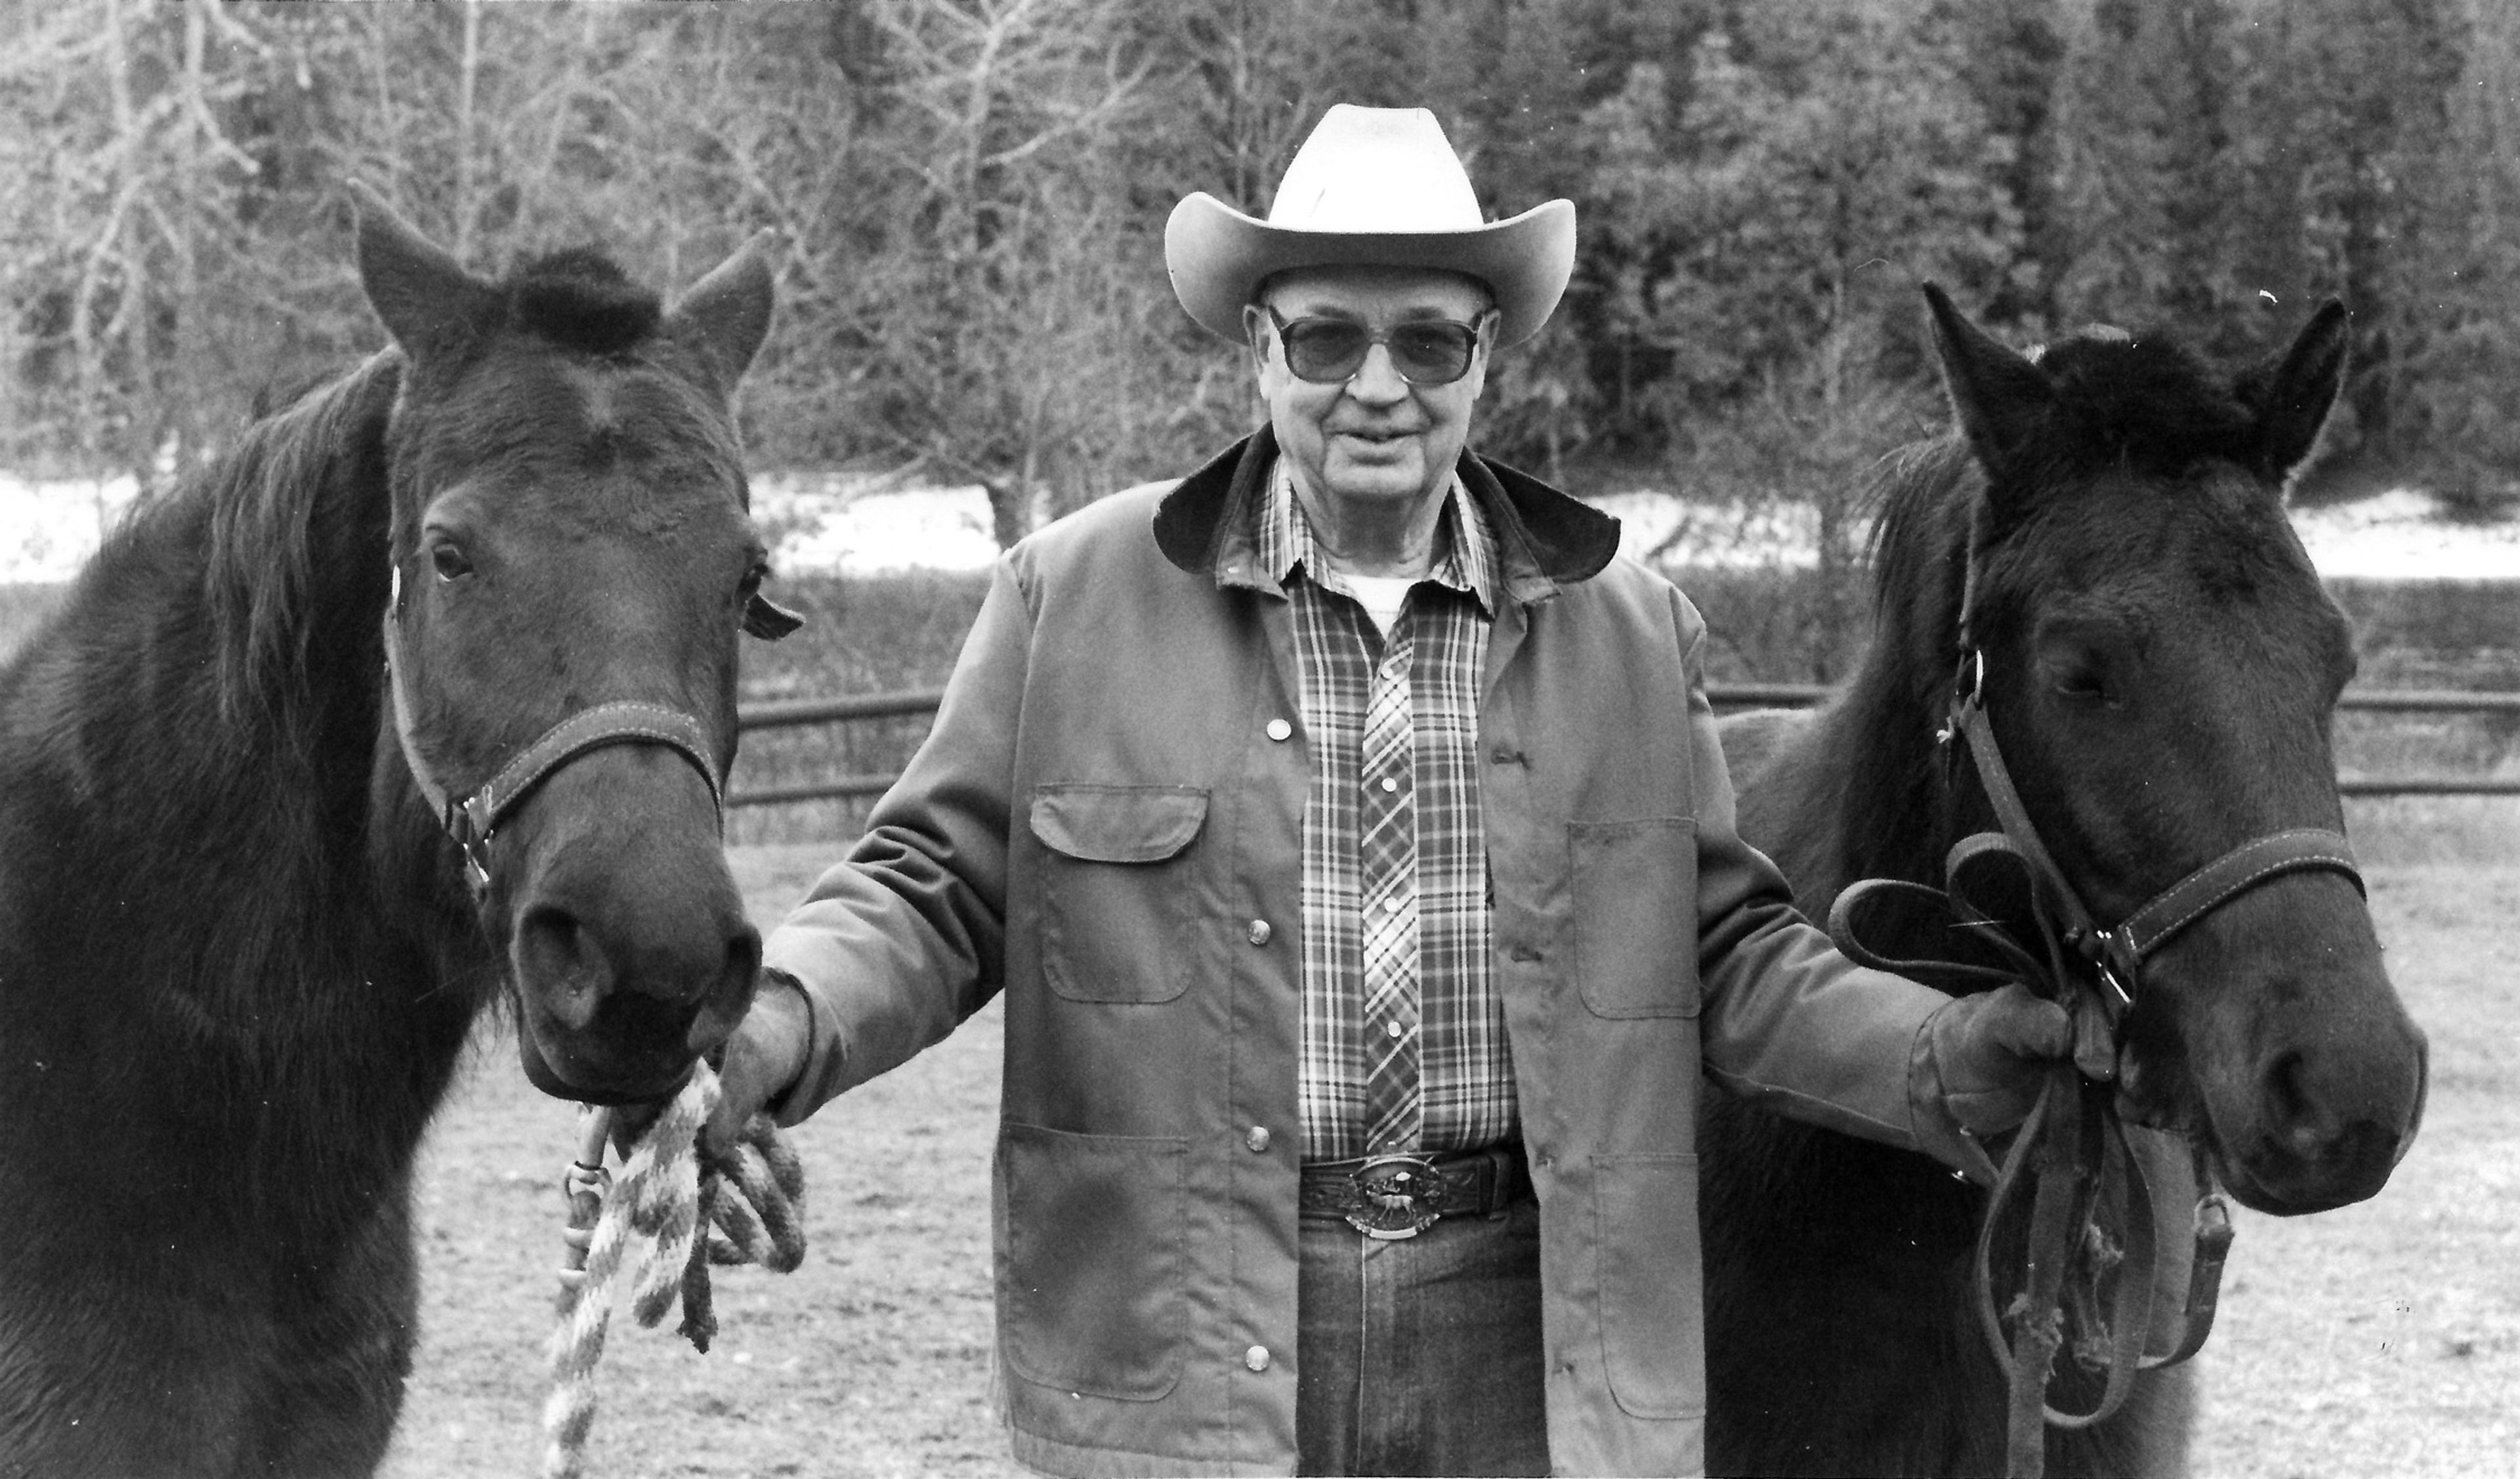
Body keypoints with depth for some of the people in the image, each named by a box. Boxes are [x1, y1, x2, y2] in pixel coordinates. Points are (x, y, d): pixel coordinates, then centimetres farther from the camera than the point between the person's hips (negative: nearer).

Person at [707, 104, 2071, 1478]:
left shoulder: (1631, 628, 7)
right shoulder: (1074, 593, 1)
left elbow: (1732, 954, 10)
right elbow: (931, 892, 2)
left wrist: (1960, 1057, -5)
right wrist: (772, 1029, -17)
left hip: (1533, 1342, 2)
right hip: (1183, 1340, -2)